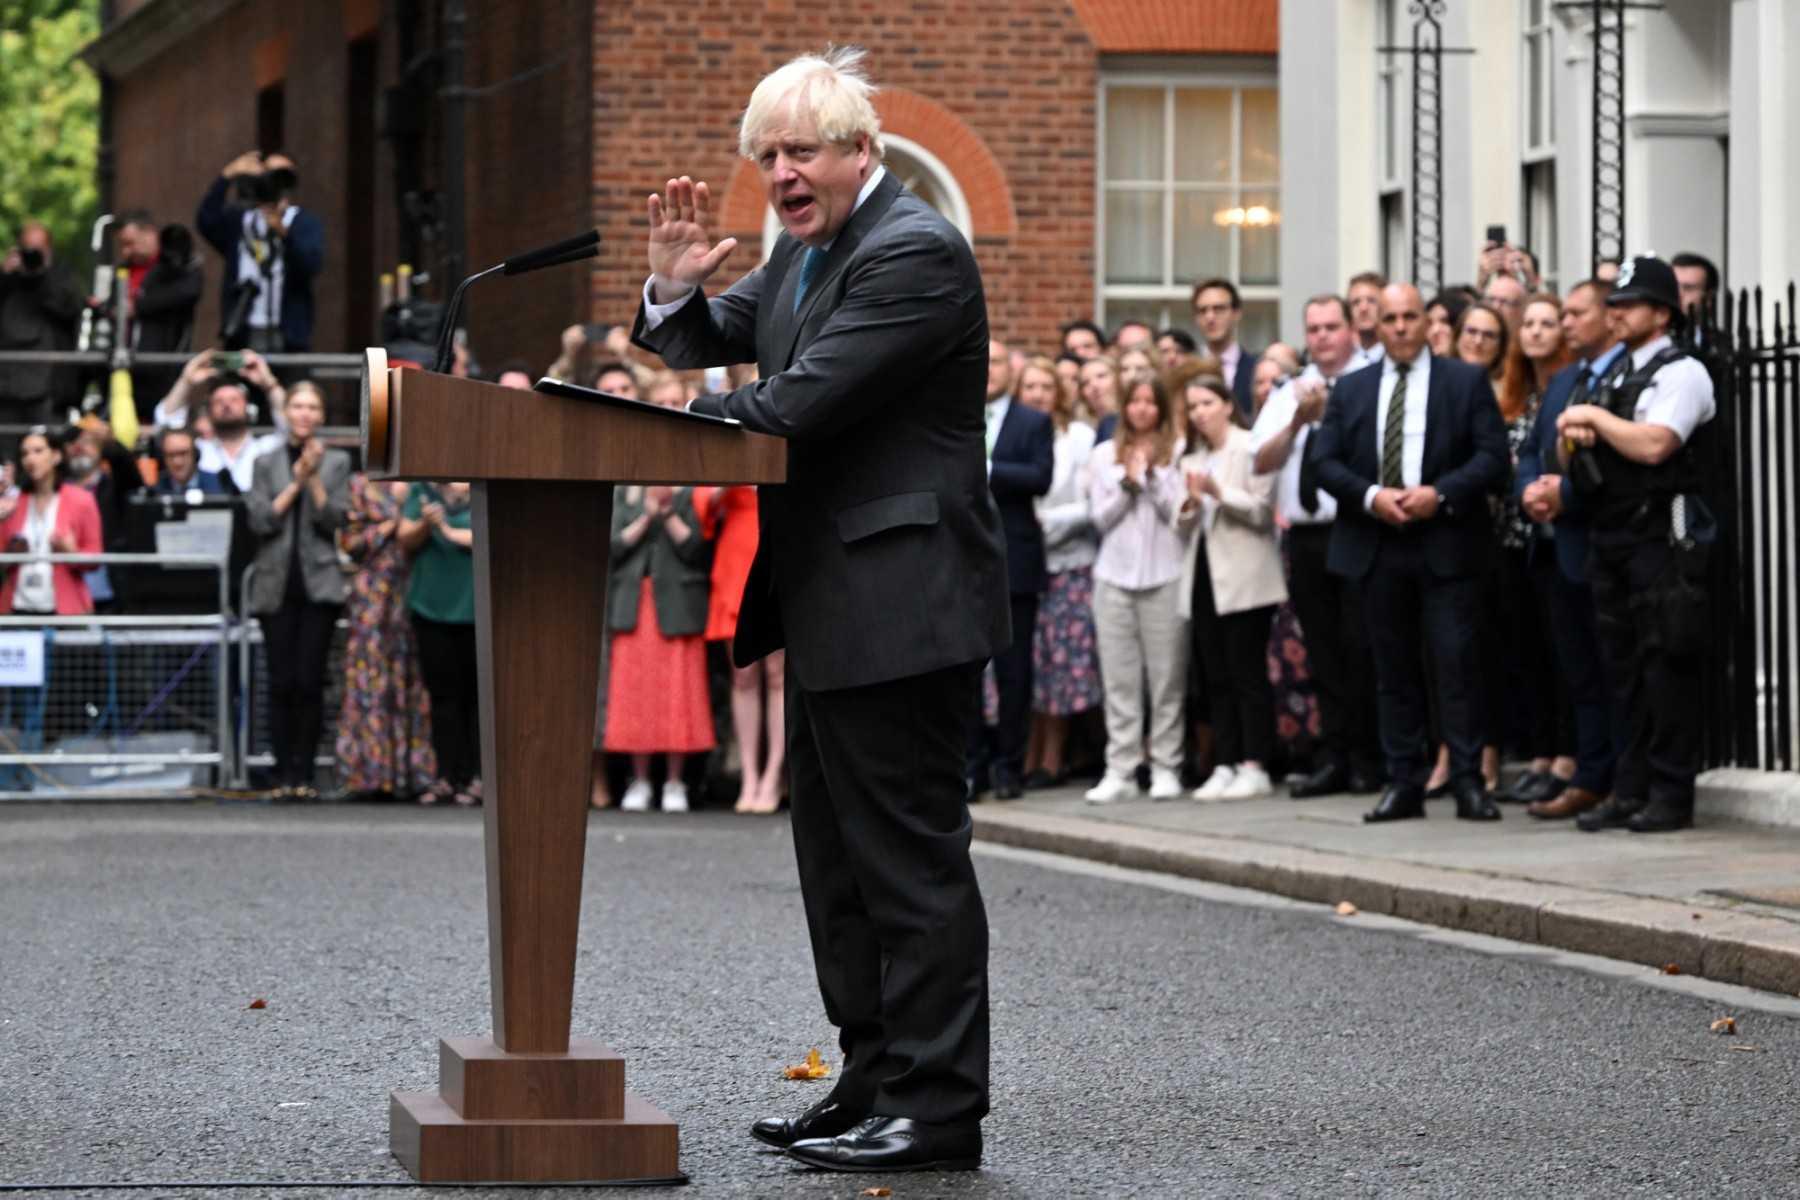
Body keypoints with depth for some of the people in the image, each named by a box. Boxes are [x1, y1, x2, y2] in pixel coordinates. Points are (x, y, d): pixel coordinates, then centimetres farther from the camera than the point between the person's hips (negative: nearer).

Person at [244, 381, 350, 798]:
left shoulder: (336, 463, 9)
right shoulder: (266, 464, 10)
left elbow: (336, 521, 0)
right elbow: (260, 520, -1)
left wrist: (314, 480, -10)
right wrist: (295, 483, -8)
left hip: (318, 582, -1)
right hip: (277, 583, 1)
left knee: (309, 681, -6)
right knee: (281, 682, -1)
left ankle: (304, 775, -1)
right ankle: (284, 775, 3)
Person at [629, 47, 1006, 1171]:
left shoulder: (916, 253, -17)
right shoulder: (806, 248, 14)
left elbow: (794, 405, -22)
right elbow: (720, 346, 19)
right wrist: (676, 287, -3)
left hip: (899, 604, -10)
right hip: (831, 611, 10)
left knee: (910, 856, -7)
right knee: (840, 859, 15)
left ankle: (937, 1109, -3)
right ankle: (875, 1082, 24)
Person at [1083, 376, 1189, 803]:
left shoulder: (1178, 452, 3)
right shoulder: (1104, 455, 12)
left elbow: (1180, 512, -2)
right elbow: (1100, 517, 8)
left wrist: (1152, 474, -8)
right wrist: (1128, 483, -6)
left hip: (1165, 574, -2)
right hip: (1115, 574, 2)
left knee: (1166, 677, -2)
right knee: (1120, 679, 2)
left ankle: (1166, 767, 3)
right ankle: (1120, 770, 5)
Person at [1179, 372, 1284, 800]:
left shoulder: (1251, 447, -3)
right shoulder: (1193, 459, 18)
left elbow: (1261, 510, -10)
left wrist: (1218, 492, -18)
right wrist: (1189, 507, -3)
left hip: (1243, 579, -7)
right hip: (1205, 576, 7)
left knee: (1248, 673, -7)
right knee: (1217, 676, 5)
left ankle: (1254, 767, -6)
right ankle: (1225, 765, 6)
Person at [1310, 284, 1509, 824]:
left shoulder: (1467, 382, 4)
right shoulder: (1352, 390, 12)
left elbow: (1493, 455, -3)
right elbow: (1326, 461, 6)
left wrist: (1440, 494, -16)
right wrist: (1371, 496, -11)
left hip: (1445, 543, -3)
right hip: (1377, 547, 3)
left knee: (1456, 663, -7)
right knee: (1393, 669, 6)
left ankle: (1468, 782, -4)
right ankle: (1404, 783, 10)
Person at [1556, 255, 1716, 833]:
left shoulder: (1682, 373, -7)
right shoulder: (1613, 373, 19)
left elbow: (1653, 444, -22)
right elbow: (1574, 444, 24)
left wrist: (1594, 417, -10)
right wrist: (1579, 435, 1)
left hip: (1660, 533, -8)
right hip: (1611, 535, 8)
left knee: (1665, 665, -7)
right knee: (1623, 666, 9)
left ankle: (1671, 794, -3)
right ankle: (1631, 790, 13)